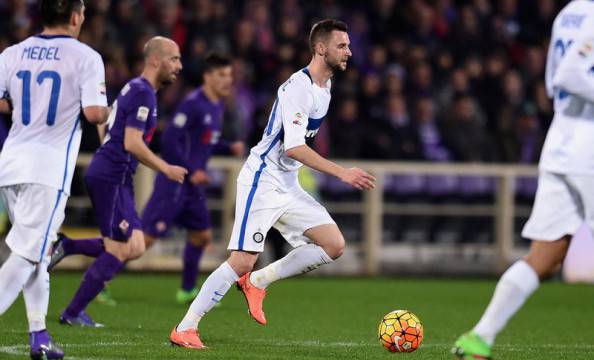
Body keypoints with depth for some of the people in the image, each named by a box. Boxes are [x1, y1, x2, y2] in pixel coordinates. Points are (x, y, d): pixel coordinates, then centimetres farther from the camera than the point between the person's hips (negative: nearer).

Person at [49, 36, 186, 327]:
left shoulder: (136, 89, 17)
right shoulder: (143, 93, -14)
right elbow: (132, 143, -20)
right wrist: (166, 169, -11)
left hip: (117, 179, 10)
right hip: (110, 178, -10)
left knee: (135, 248, 7)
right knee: (119, 251, -5)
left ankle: (66, 246, 8)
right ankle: (73, 313, 1)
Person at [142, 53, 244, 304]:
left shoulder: (216, 106, 13)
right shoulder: (193, 104, -17)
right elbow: (169, 141, -21)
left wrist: (230, 148, 9)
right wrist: (191, 172, -20)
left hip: (193, 184, 10)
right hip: (174, 182, -10)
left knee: (202, 235, 13)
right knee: (147, 236, -11)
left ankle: (187, 291, 25)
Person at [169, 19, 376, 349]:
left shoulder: (324, 86, 11)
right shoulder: (299, 87, -19)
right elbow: (293, 147, -28)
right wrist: (342, 173, -30)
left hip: (288, 186, 9)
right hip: (262, 182, -9)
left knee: (334, 245, -2)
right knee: (243, 261, -14)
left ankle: (257, 282, 7)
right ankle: (184, 329, -5)